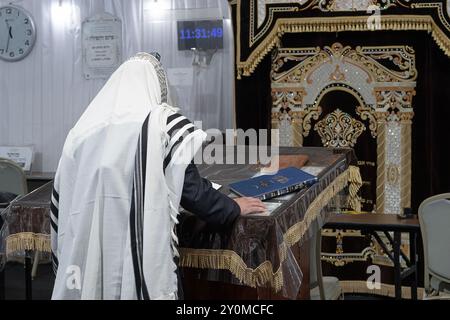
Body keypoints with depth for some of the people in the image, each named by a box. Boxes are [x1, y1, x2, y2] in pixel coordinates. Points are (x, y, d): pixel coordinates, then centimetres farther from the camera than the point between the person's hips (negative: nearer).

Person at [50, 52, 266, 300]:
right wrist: (233, 209, 12)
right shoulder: (163, 122, -2)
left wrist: (64, 259, 24)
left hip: (90, 251, 4)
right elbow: (189, 186, -3)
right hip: (144, 250, -4)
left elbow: (63, 198, 13)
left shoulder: (84, 129, 9)